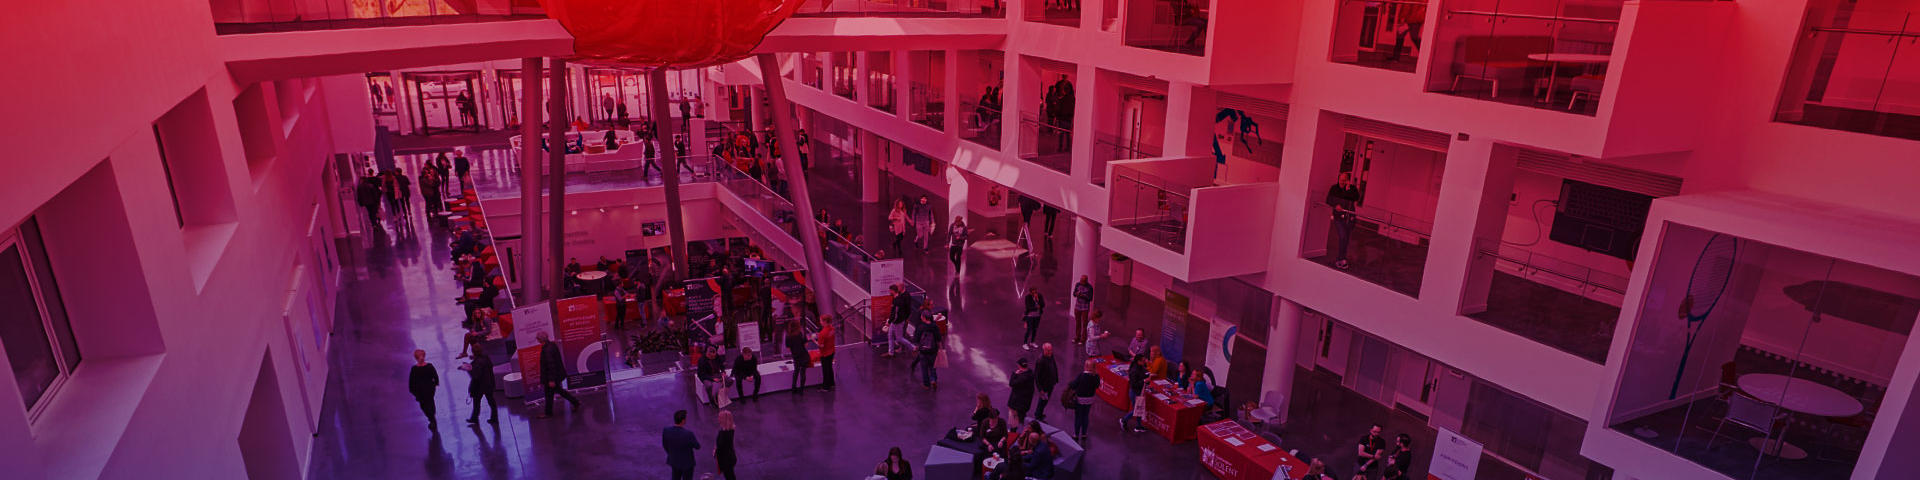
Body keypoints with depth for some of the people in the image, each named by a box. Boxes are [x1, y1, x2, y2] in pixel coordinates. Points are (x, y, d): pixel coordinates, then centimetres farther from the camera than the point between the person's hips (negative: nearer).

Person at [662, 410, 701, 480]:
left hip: (674, 460, 4)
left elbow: (665, 445, -4)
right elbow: (697, 446, -18)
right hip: (687, 462, -4)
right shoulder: (688, 434, -38)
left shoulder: (666, 431, -24)